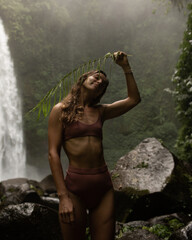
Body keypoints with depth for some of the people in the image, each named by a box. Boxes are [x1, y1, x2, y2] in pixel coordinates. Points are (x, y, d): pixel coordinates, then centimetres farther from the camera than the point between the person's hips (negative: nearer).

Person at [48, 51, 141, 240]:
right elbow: (53, 153, -6)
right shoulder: (61, 110, 1)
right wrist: (63, 196, -13)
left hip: (104, 185, 4)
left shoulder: (101, 111, 14)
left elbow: (133, 99, 18)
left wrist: (125, 67, 14)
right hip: (75, 185, -4)